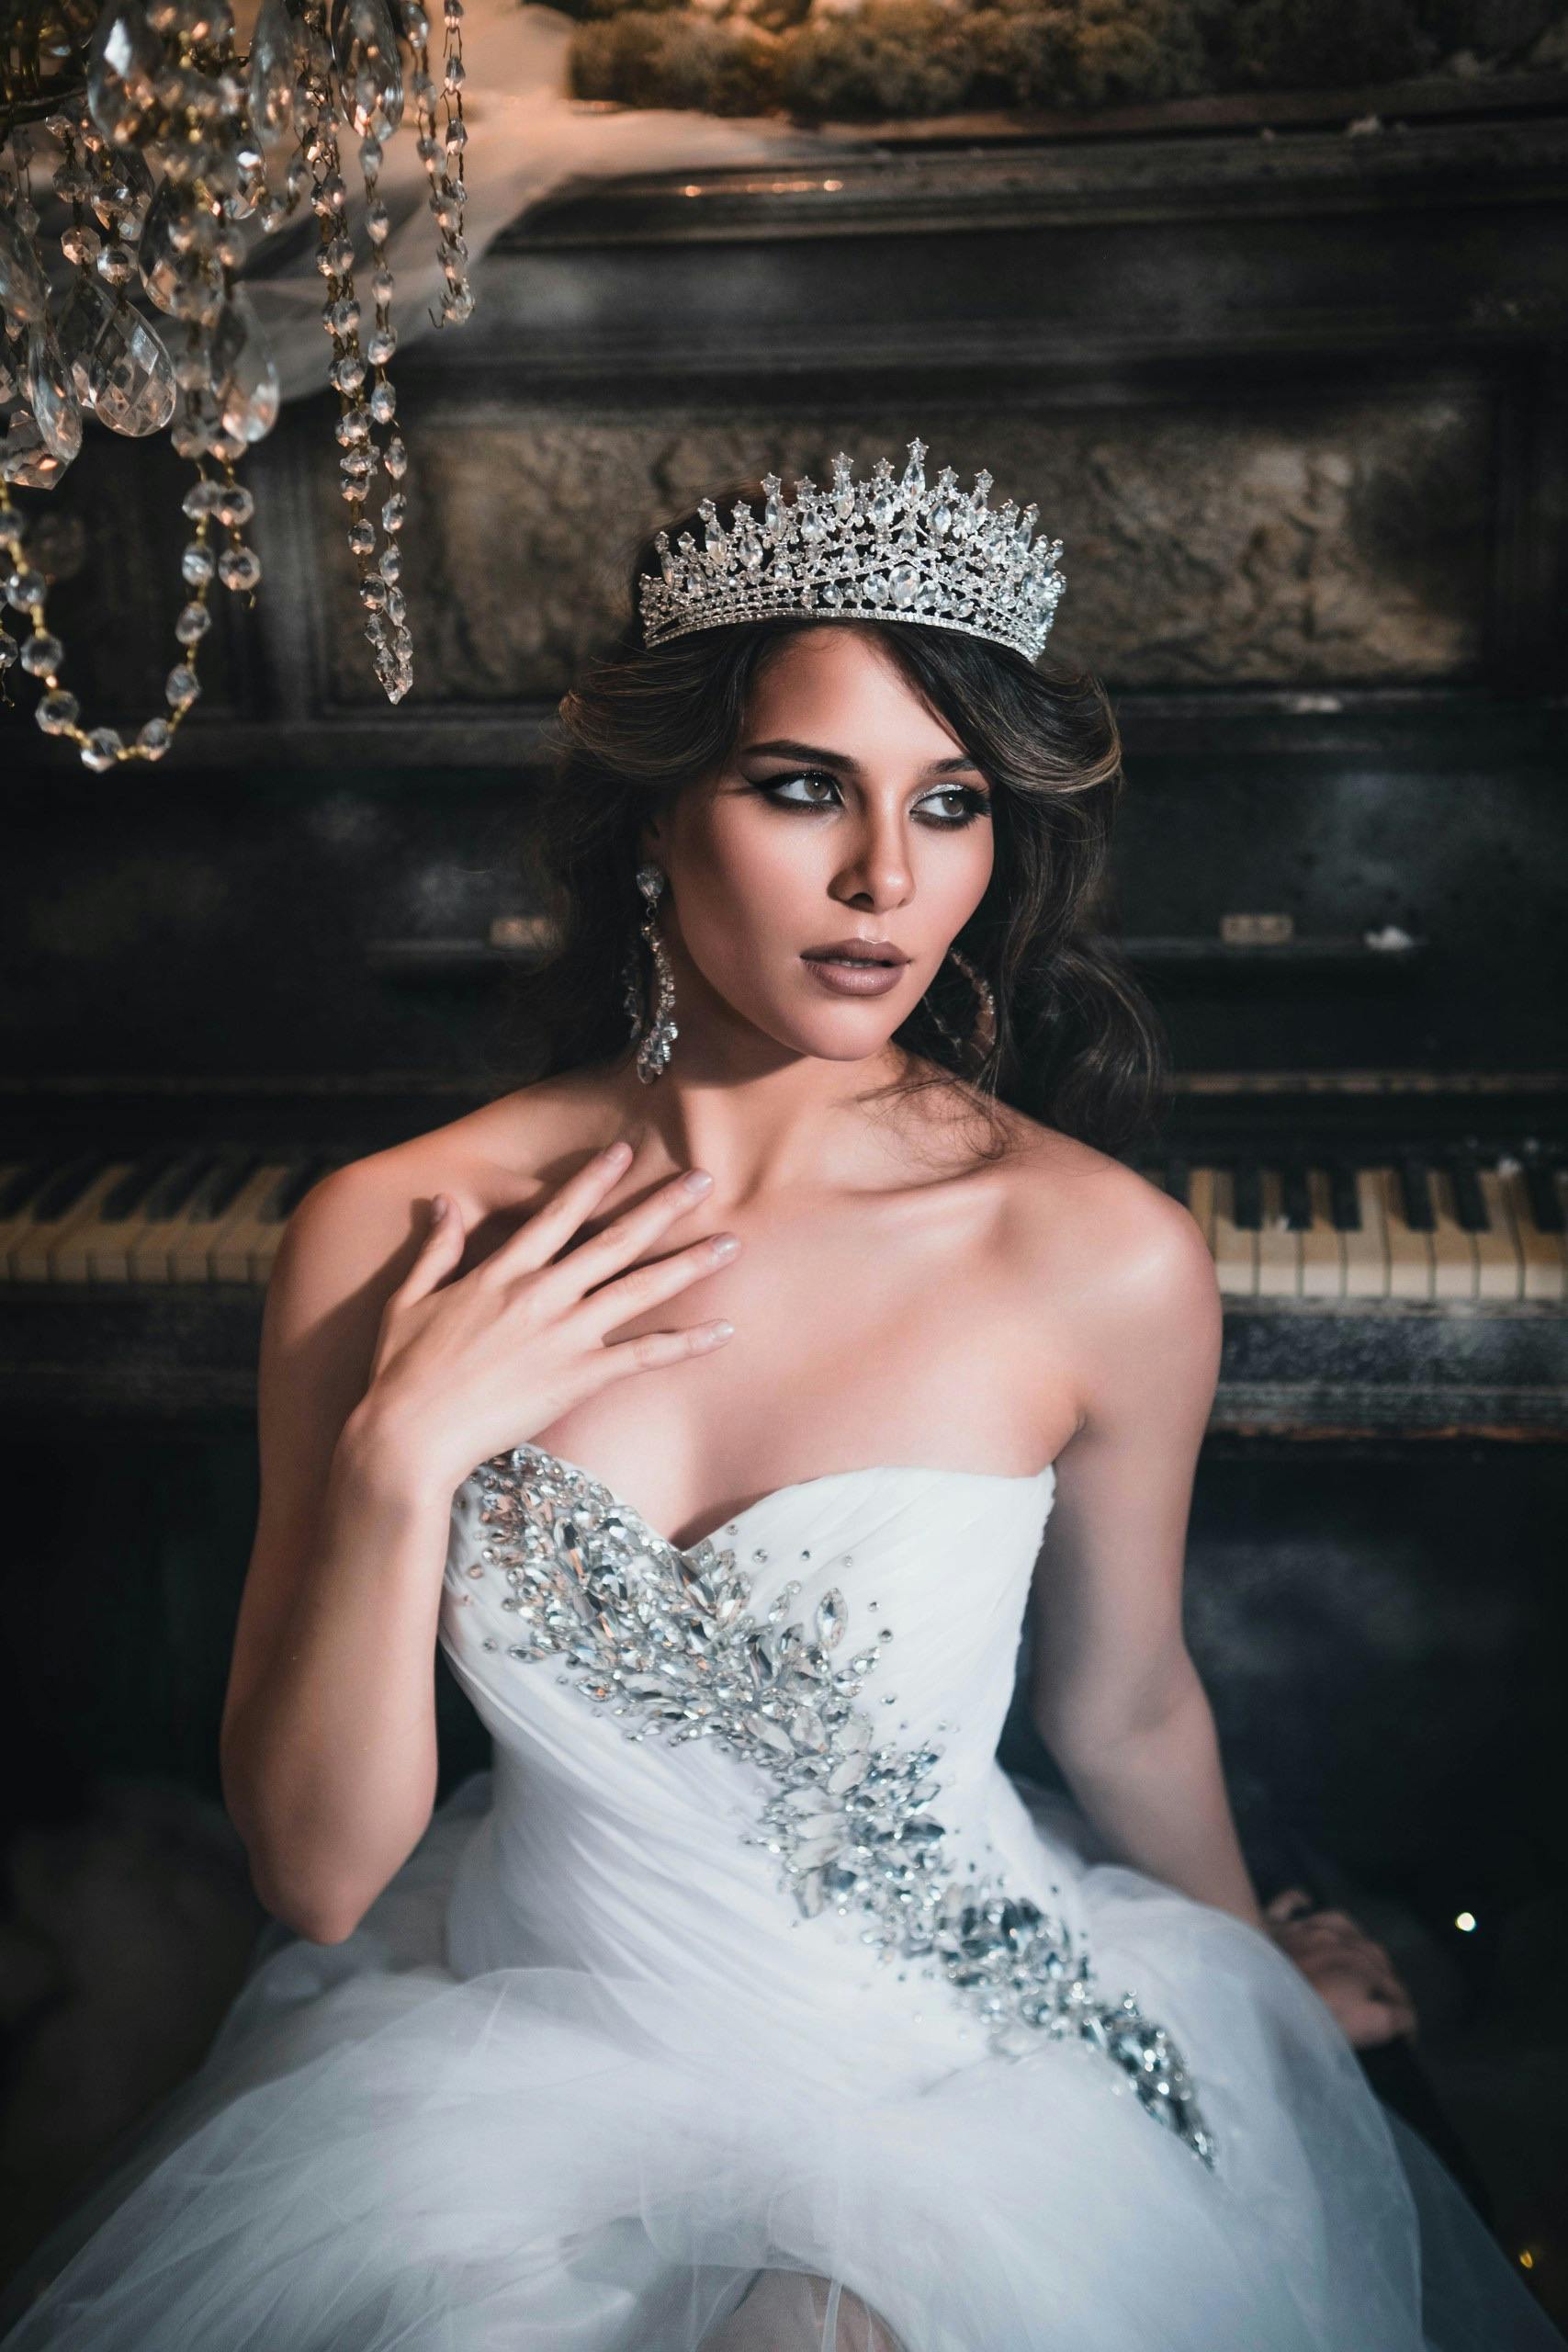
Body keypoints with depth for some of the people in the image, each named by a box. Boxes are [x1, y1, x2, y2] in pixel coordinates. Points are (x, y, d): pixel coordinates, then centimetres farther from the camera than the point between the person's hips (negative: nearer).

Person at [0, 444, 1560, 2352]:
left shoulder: (1104, 1260, -14)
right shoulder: (388, 1240, -11)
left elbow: (1125, 1711, 5)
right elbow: (319, 1875, -9)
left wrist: (1261, 1972, 21)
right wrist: (403, 1455, -22)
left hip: (966, 2072, 0)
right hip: (528, 2046, 1)